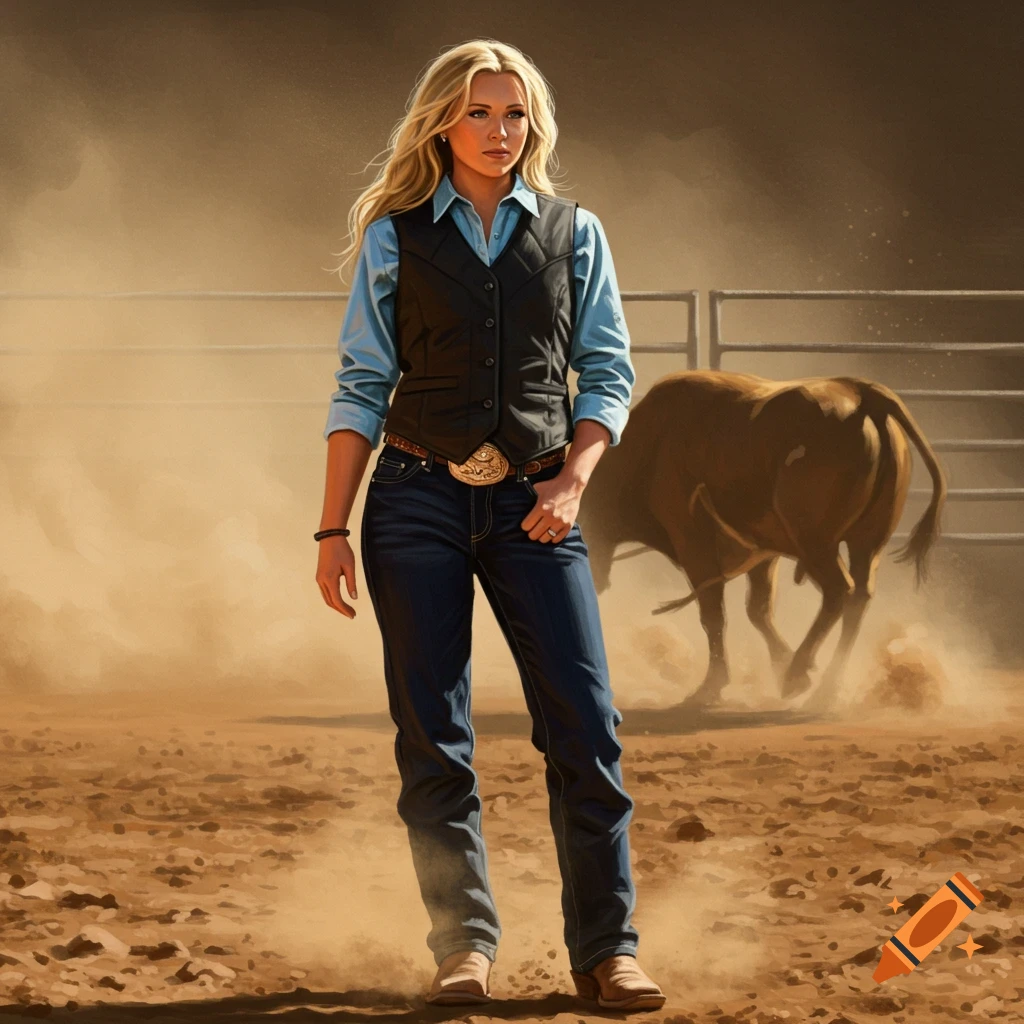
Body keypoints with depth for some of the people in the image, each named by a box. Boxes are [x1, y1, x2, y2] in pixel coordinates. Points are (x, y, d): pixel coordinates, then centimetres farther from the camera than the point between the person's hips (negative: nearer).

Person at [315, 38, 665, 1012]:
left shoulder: (574, 234, 8)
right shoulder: (395, 237, 4)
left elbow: (607, 374, 8)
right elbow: (360, 386, 4)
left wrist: (573, 480, -9)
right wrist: (332, 529, -1)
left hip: (534, 503, 1)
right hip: (420, 499, -1)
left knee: (585, 724, -7)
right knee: (432, 738, -1)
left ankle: (605, 949, -1)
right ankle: (464, 943, 8)